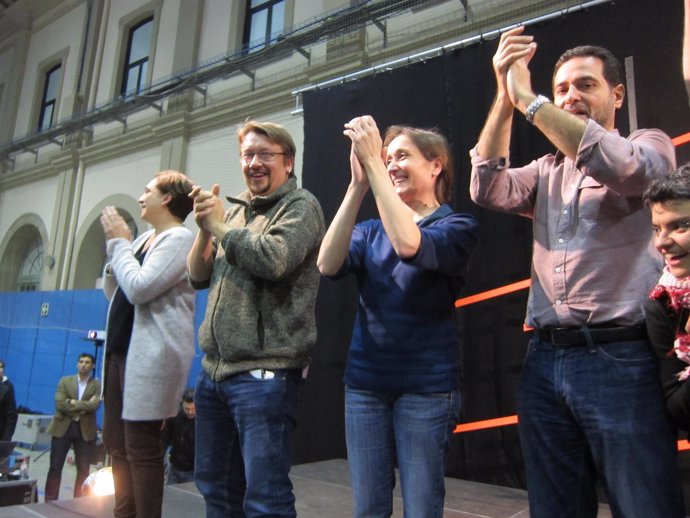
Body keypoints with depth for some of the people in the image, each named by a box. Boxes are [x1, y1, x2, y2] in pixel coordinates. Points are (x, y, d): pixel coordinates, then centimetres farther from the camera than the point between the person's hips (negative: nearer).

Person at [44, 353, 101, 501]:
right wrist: (82, 408, -12)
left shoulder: (97, 385, 4)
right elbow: (59, 404, -8)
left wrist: (73, 403, -11)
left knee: (83, 470, 4)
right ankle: (50, 501, 15)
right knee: (55, 468, 4)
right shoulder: (65, 381, 7)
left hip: (85, 430, 0)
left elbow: (94, 406, -12)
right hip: (62, 427, 0)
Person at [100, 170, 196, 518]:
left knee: (141, 447, -2)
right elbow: (113, 292, 19)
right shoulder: (143, 239, 15)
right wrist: (116, 244, 7)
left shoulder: (179, 237, -10)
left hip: (150, 355, -9)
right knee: (117, 443, 16)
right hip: (120, 349, 9)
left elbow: (138, 289, -21)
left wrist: (119, 242, -8)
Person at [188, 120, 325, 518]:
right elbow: (198, 277, 13)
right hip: (214, 369, 8)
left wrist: (219, 225, -9)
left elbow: (273, 259, -23)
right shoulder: (236, 211, 16)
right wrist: (206, 229, -4)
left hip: (264, 372, -8)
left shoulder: (301, 206, -5)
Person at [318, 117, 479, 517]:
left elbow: (409, 246, -25)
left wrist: (371, 161, -21)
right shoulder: (371, 230, 9)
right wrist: (358, 185, -16)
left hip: (426, 385, -4)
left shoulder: (457, 226, -3)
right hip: (365, 381, 4)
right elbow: (329, 265, -11)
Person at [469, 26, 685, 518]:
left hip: (620, 359, -4)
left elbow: (621, 167, -18)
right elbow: (488, 190, -1)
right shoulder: (546, 171, 17)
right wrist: (504, 95, -5)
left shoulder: (650, 144, 6)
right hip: (545, 361, 4)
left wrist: (527, 98, -14)